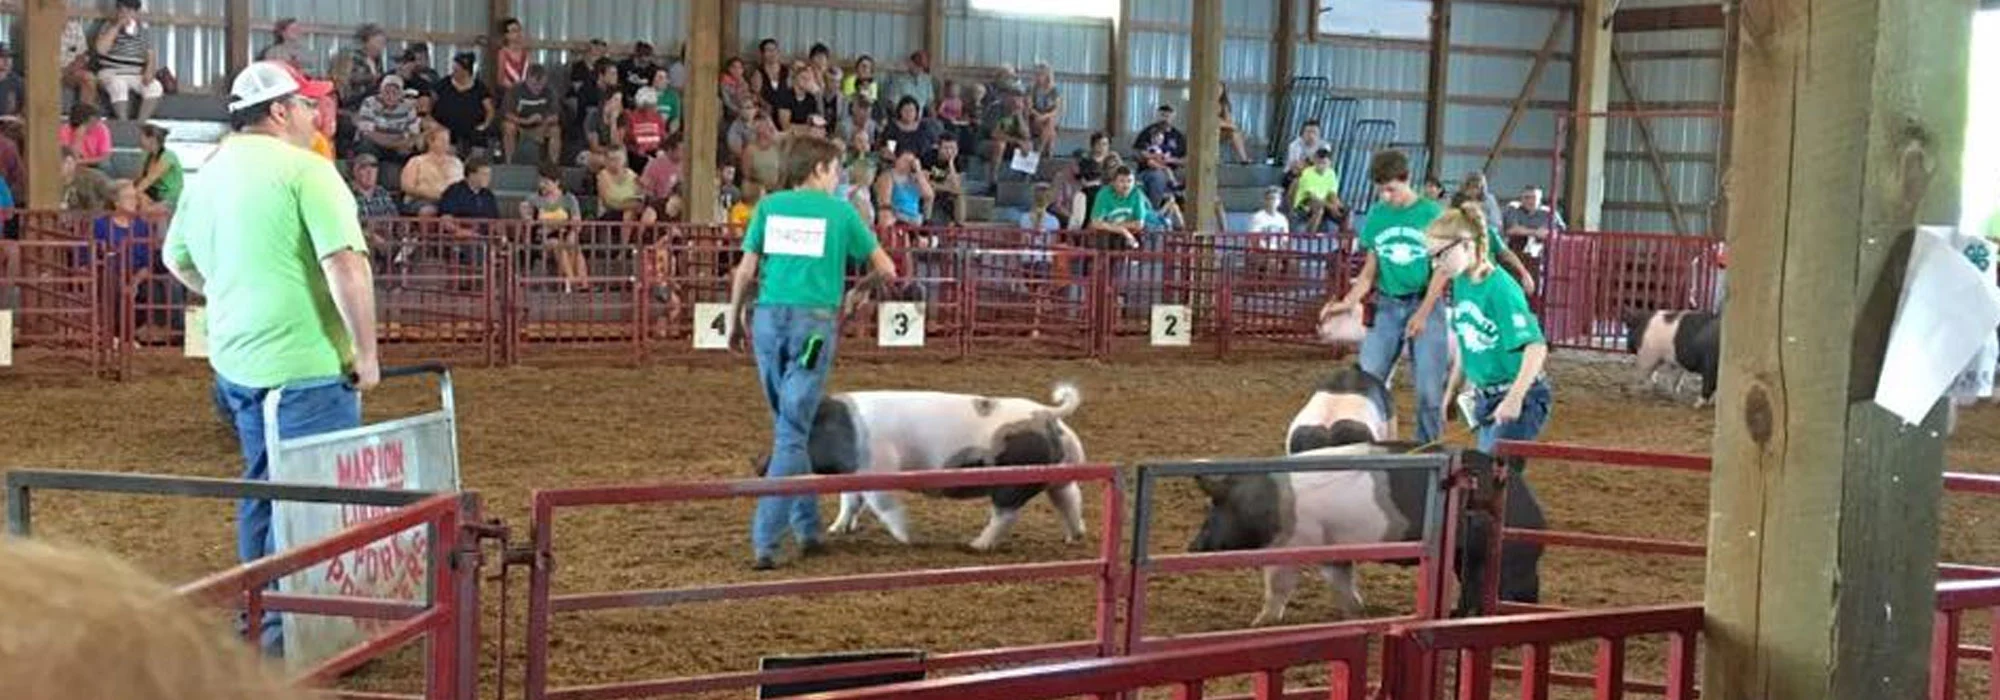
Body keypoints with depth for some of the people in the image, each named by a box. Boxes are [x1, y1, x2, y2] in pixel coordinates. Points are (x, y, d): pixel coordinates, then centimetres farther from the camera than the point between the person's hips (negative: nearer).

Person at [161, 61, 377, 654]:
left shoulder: (209, 173, 10)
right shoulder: (305, 169, -13)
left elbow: (177, 261, 23)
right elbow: (346, 264, -22)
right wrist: (366, 352, -15)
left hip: (234, 361, 8)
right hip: (307, 363, -8)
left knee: (263, 488, 20)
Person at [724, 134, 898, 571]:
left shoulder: (769, 206, 9)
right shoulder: (840, 212, 2)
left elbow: (746, 271, 6)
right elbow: (886, 270, 7)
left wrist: (735, 319, 17)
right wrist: (861, 288, 27)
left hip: (769, 318, 4)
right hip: (815, 322, -4)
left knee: (789, 424, 19)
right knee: (792, 433, -3)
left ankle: (808, 528, 25)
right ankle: (764, 541, -10)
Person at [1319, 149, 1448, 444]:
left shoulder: (1432, 213, -3)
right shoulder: (1376, 216, 7)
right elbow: (1370, 270, 11)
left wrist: (1423, 313, -11)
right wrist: (1348, 303, -4)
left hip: (1426, 305, -3)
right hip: (1387, 306, 3)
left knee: (1430, 391, -2)